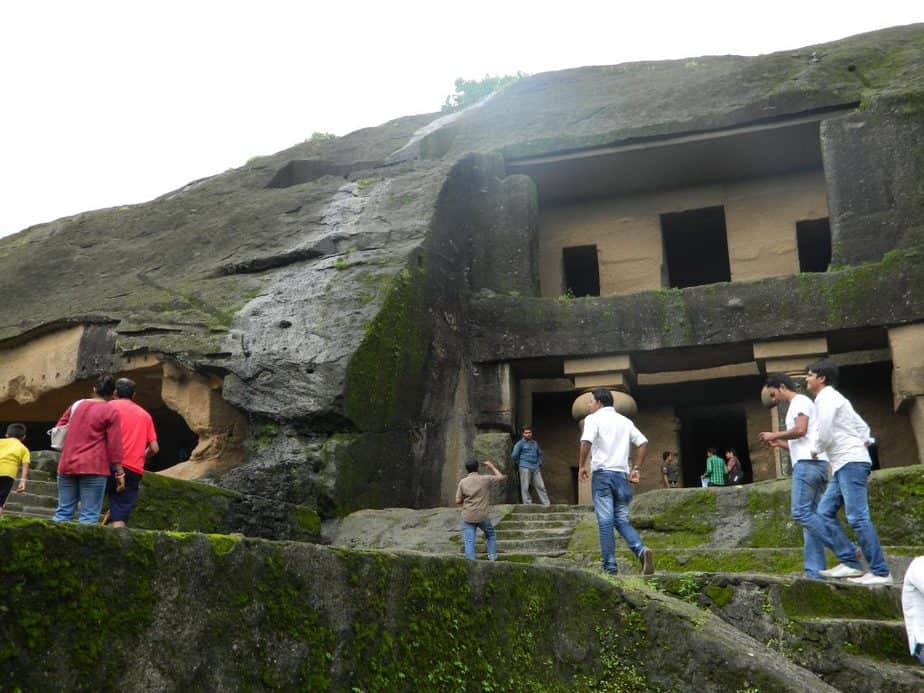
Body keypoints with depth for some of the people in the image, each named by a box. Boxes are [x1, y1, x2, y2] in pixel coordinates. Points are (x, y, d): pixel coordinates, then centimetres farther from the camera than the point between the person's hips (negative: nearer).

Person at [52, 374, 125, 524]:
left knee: (63, 512, 11)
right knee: (89, 517, -5)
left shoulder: (76, 405, 14)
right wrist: (119, 472, -4)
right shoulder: (110, 412, -5)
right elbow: (114, 445, -8)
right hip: (93, 467, -5)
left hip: (67, 465, 6)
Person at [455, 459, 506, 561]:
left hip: (468, 517, 0)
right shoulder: (485, 479, -3)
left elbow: (458, 501, 0)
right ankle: (492, 556, 21)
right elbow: (501, 477, 9)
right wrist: (491, 466, 17)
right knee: (491, 535, 24)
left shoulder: (463, 482, 0)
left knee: (469, 541, -1)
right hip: (482, 516, 0)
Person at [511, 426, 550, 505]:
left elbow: (540, 453, 30)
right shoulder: (520, 443, 0)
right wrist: (520, 463, 1)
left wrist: (539, 463, 18)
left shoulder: (535, 443, 17)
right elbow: (514, 455, -6)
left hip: (536, 468, 5)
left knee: (541, 486, 3)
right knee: (525, 487, -4)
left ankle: (546, 504, 6)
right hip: (525, 468, -5)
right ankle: (528, 504, 0)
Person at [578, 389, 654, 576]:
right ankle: (642, 550, -16)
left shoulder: (593, 418, 1)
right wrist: (636, 469, 13)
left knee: (605, 522, -3)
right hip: (621, 475, 5)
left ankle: (609, 566, -4)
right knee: (622, 520, 8)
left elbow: (586, 442, -16)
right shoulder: (625, 421, 18)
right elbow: (643, 443, 12)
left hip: (602, 473, -5)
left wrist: (581, 466, -6)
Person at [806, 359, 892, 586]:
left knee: (858, 518, -11)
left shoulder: (826, 398, -8)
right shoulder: (831, 398, 22)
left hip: (850, 463, -10)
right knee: (825, 512, 7)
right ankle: (850, 563, 5)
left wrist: (815, 450, 2)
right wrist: (863, 443, 17)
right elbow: (862, 427, 25)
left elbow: (824, 433, -16)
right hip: (844, 465, 10)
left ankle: (880, 572, -9)